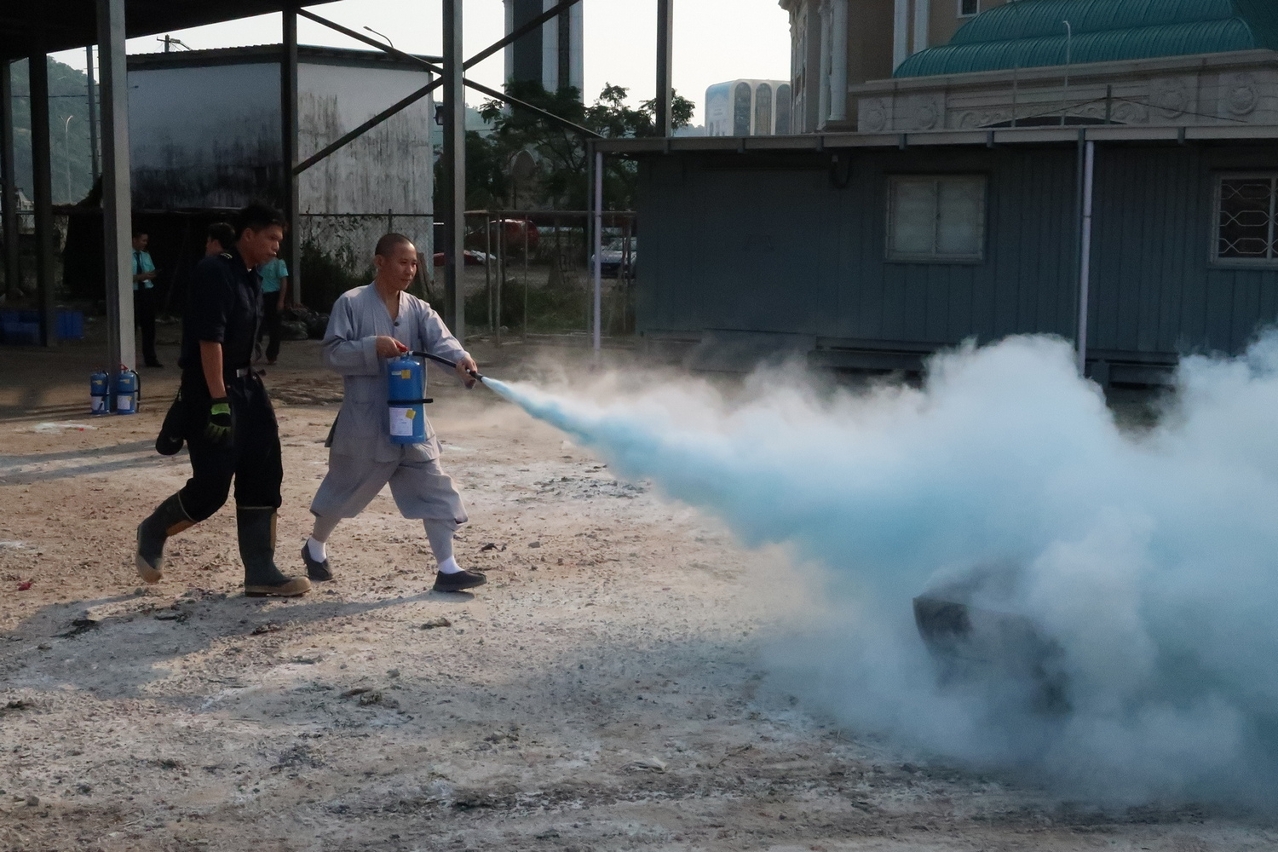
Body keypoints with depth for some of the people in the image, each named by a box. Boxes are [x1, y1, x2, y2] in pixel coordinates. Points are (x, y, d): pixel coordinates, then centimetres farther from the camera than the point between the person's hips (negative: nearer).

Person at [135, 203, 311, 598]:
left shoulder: (251, 277, 12)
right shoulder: (214, 272, -16)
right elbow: (209, 339, -22)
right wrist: (217, 401, -26)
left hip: (245, 384, 9)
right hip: (210, 389, -9)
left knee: (263, 479, 4)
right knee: (211, 486, -6)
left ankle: (260, 573, 9)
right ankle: (151, 534, 21)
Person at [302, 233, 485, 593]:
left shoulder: (418, 310, 5)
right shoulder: (351, 303, -8)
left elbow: (440, 340, -14)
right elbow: (332, 353, -11)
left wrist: (461, 359, -35)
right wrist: (373, 347, -25)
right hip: (364, 421, -4)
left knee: (434, 489, -2)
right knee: (345, 489, 11)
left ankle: (447, 569, 2)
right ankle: (315, 548, 37)